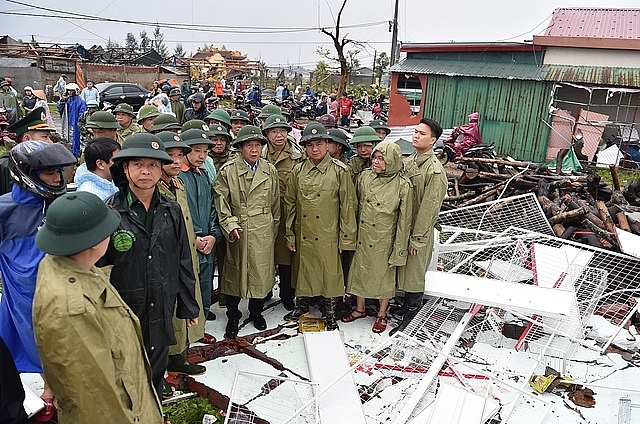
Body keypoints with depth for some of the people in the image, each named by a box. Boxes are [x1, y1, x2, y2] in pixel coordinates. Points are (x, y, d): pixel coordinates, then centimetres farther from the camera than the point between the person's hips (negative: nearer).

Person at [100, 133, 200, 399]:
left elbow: (183, 262, 6)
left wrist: (189, 306, 9)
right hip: (123, 312, -3)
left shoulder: (171, 211, 1)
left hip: (161, 312, 4)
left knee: (157, 373, 21)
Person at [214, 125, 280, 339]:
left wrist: (273, 229, 13)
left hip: (263, 232, 3)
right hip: (238, 231, -2)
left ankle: (256, 312, 34)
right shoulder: (227, 171, -4)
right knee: (235, 273, 7)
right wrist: (230, 225, -16)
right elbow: (221, 203, -4)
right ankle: (233, 317, 27)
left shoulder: (270, 170, 5)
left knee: (261, 272, 11)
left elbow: (275, 203, 11)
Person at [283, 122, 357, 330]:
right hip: (303, 235, 3)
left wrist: (346, 237, -5)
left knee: (330, 274, 7)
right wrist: (290, 234, 6)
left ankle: (330, 314, 26)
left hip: (329, 236, -3)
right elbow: (290, 203, 8)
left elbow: (348, 206, -4)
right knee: (303, 271, 16)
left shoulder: (340, 171, -6)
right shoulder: (297, 171, 3)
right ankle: (302, 305, 38)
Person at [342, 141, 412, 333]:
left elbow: (404, 220, -9)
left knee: (383, 276, 12)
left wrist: (398, 251, -9)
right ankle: (359, 309, 38)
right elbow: (356, 207, 7)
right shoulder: (364, 177, -2)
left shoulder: (402, 185, -13)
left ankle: (382, 314, 33)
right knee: (360, 271, 16)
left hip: (384, 240, -4)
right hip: (362, 236, 4)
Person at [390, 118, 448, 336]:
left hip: (419, 231, -7)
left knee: (414, 274, 6)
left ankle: (411, 318, 21)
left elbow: (429, 208, -18)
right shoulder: (409, 161, 6)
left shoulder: (435, 170, -18)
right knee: (404, 270, 19)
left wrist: (417, 238, -15)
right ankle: (407, 307, 38)